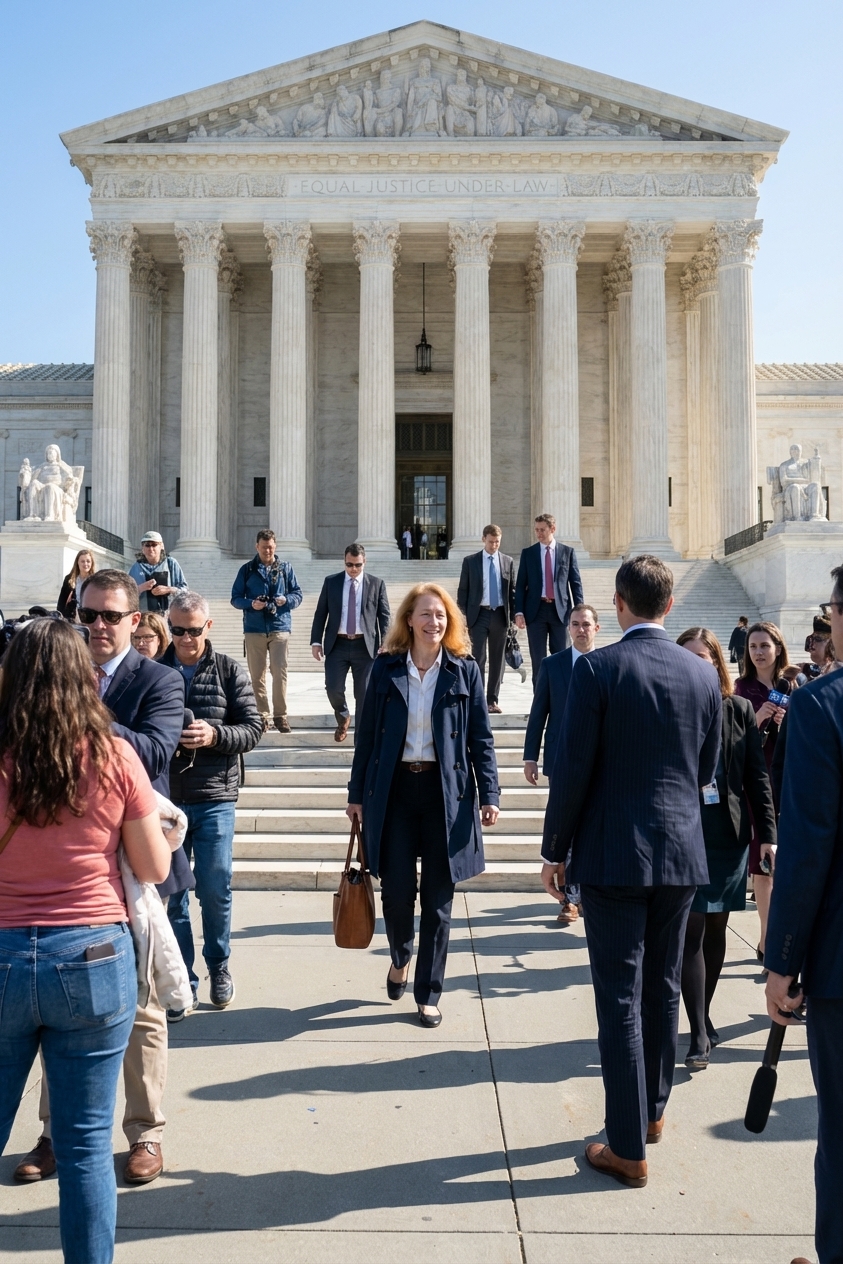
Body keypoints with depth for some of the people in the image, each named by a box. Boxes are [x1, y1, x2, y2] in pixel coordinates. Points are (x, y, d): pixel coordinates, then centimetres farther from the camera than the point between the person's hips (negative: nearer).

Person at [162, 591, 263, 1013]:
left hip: (214, 796, -1)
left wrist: (215, 734, -20)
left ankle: (219, 966, 29)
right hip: (165, 796, 1)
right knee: (171, 892, 6)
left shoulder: (229, 671, 0)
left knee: (215, 888, 6)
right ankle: (181, 982, 19)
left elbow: (252, 729, -2)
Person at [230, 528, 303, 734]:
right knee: (257, 674, 3)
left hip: (280, 627, -1)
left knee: (279, 672, -8)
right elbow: (235, 598, 6)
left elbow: (297, 594, 9)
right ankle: (262, 715, 12)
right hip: (254, 629, 1)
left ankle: (280, 715, 1)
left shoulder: (285, 568, 9)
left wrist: (287, 600, -12)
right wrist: (251, 604, -13)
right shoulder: (247, 570, 7)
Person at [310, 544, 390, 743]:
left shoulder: (377, 584, 4)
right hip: (337, 645, 1)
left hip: (365, 646, -1)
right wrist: (316, 641, 0)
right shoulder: (331, 582, 7)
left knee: (364, 693, 2)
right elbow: (320, 614, 8)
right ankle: (343, 718, 24)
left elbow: (384, 616, 3)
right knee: (333, 688, -7)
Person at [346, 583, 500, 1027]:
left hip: (445, 792, 0)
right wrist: (357, 793, 6)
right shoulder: (385, 669, 3)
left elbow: (481, 739, 2)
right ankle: (400, 957, 33)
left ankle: (428, 995, 19)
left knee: (437, 898, 4)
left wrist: (489, 794, -6)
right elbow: (366, 735, 6)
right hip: (394, 789, 1)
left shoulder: (465, 671, 2)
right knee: (396, 889, 0)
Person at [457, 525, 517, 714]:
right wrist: (462, 616, -4)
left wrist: (513, 615, 4)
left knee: (498, 659, 6)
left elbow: (512, 590, 10)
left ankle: (492, 700, 14)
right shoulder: (470, 561, 2)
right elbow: (463, 590, 2)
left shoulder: (508, 561, 8)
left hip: (500, 615, 2)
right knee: (478, 658, -5)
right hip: (478, 615, -2)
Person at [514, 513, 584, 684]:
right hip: (536, 610, 0)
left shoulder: (568, 552, 5)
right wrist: (519, 612, -6)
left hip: (560, 610, 0)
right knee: (538, 660, 3)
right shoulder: (527, 553, 6)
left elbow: (576, 583, 4)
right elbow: (521, 585, 4)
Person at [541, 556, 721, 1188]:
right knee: (663, 989, 19)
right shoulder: (703, 673, 2)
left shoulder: (598, 668, -13)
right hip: (682, 852, 5)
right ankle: (653, 1109, 36)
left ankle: (628, 1148, 9)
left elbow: (573, 769, -13)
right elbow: (708, 768, 10)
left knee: (620, 998, 2)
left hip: (612, 854, -5)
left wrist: (555, 849, -1)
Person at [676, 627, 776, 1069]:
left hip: (729, 835, 2)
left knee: (716, 928, 13)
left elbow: (757, 776, 4)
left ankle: (704, 1015, 29)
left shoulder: (740, 710, 2)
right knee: (691, 930, -3)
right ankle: (699, 1034, 2)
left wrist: (768, 833, 0)